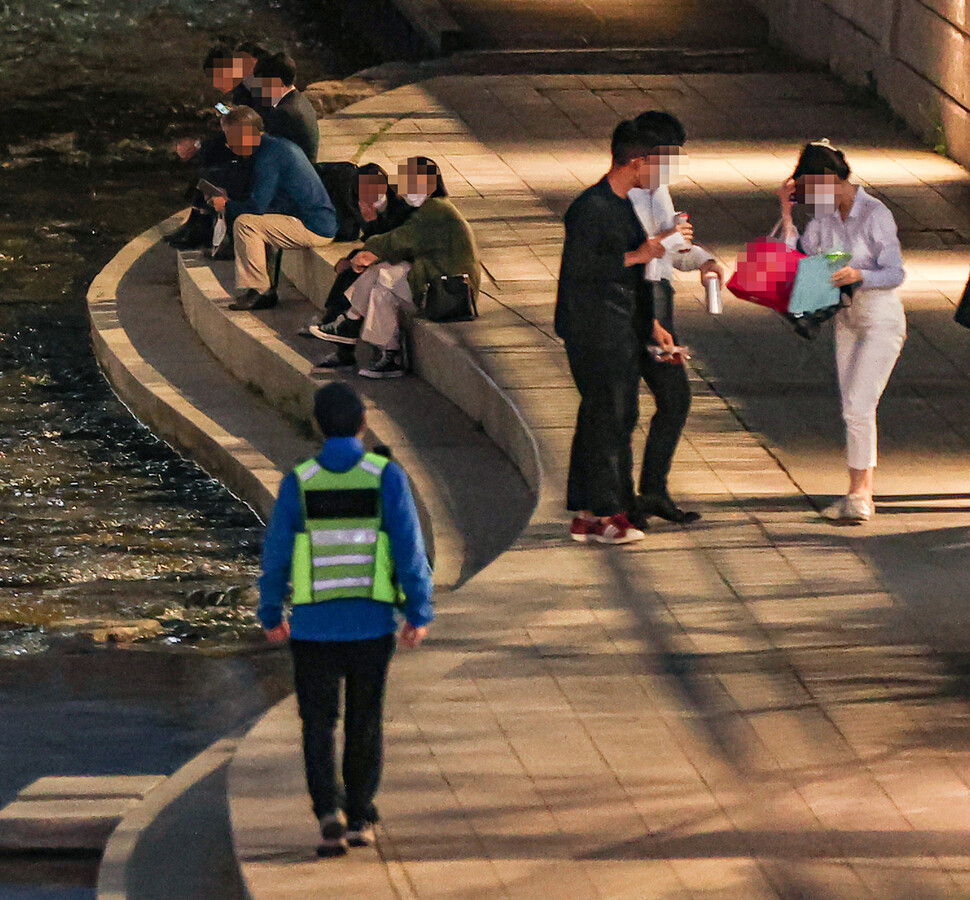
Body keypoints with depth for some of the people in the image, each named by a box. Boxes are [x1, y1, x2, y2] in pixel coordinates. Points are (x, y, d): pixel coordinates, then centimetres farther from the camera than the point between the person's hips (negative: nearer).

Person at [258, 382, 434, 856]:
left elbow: (276, 553, 0)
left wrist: (271, 613, 12)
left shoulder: (298, 482, -4)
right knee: (364, 723, 15)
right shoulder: (386, 476, -6)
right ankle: (360, 818, 21)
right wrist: (419, 612, -3)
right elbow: (409, 546, -9)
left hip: (314, 623, 0)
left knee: (318, 725, 7)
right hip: (372, 622, 0)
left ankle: (328, 812, -12)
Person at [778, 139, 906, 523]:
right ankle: (862, 495, 14)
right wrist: (786, 213, -5)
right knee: (853, 409, 8)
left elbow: (895, 274, -17)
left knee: (858, 406, -12)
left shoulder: (876, 215, -17)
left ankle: (858, 495, -6)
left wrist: (859, 275, -34)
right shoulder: (823, 216, 3)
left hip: (881, 319, -7)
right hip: (847, 318, 7)